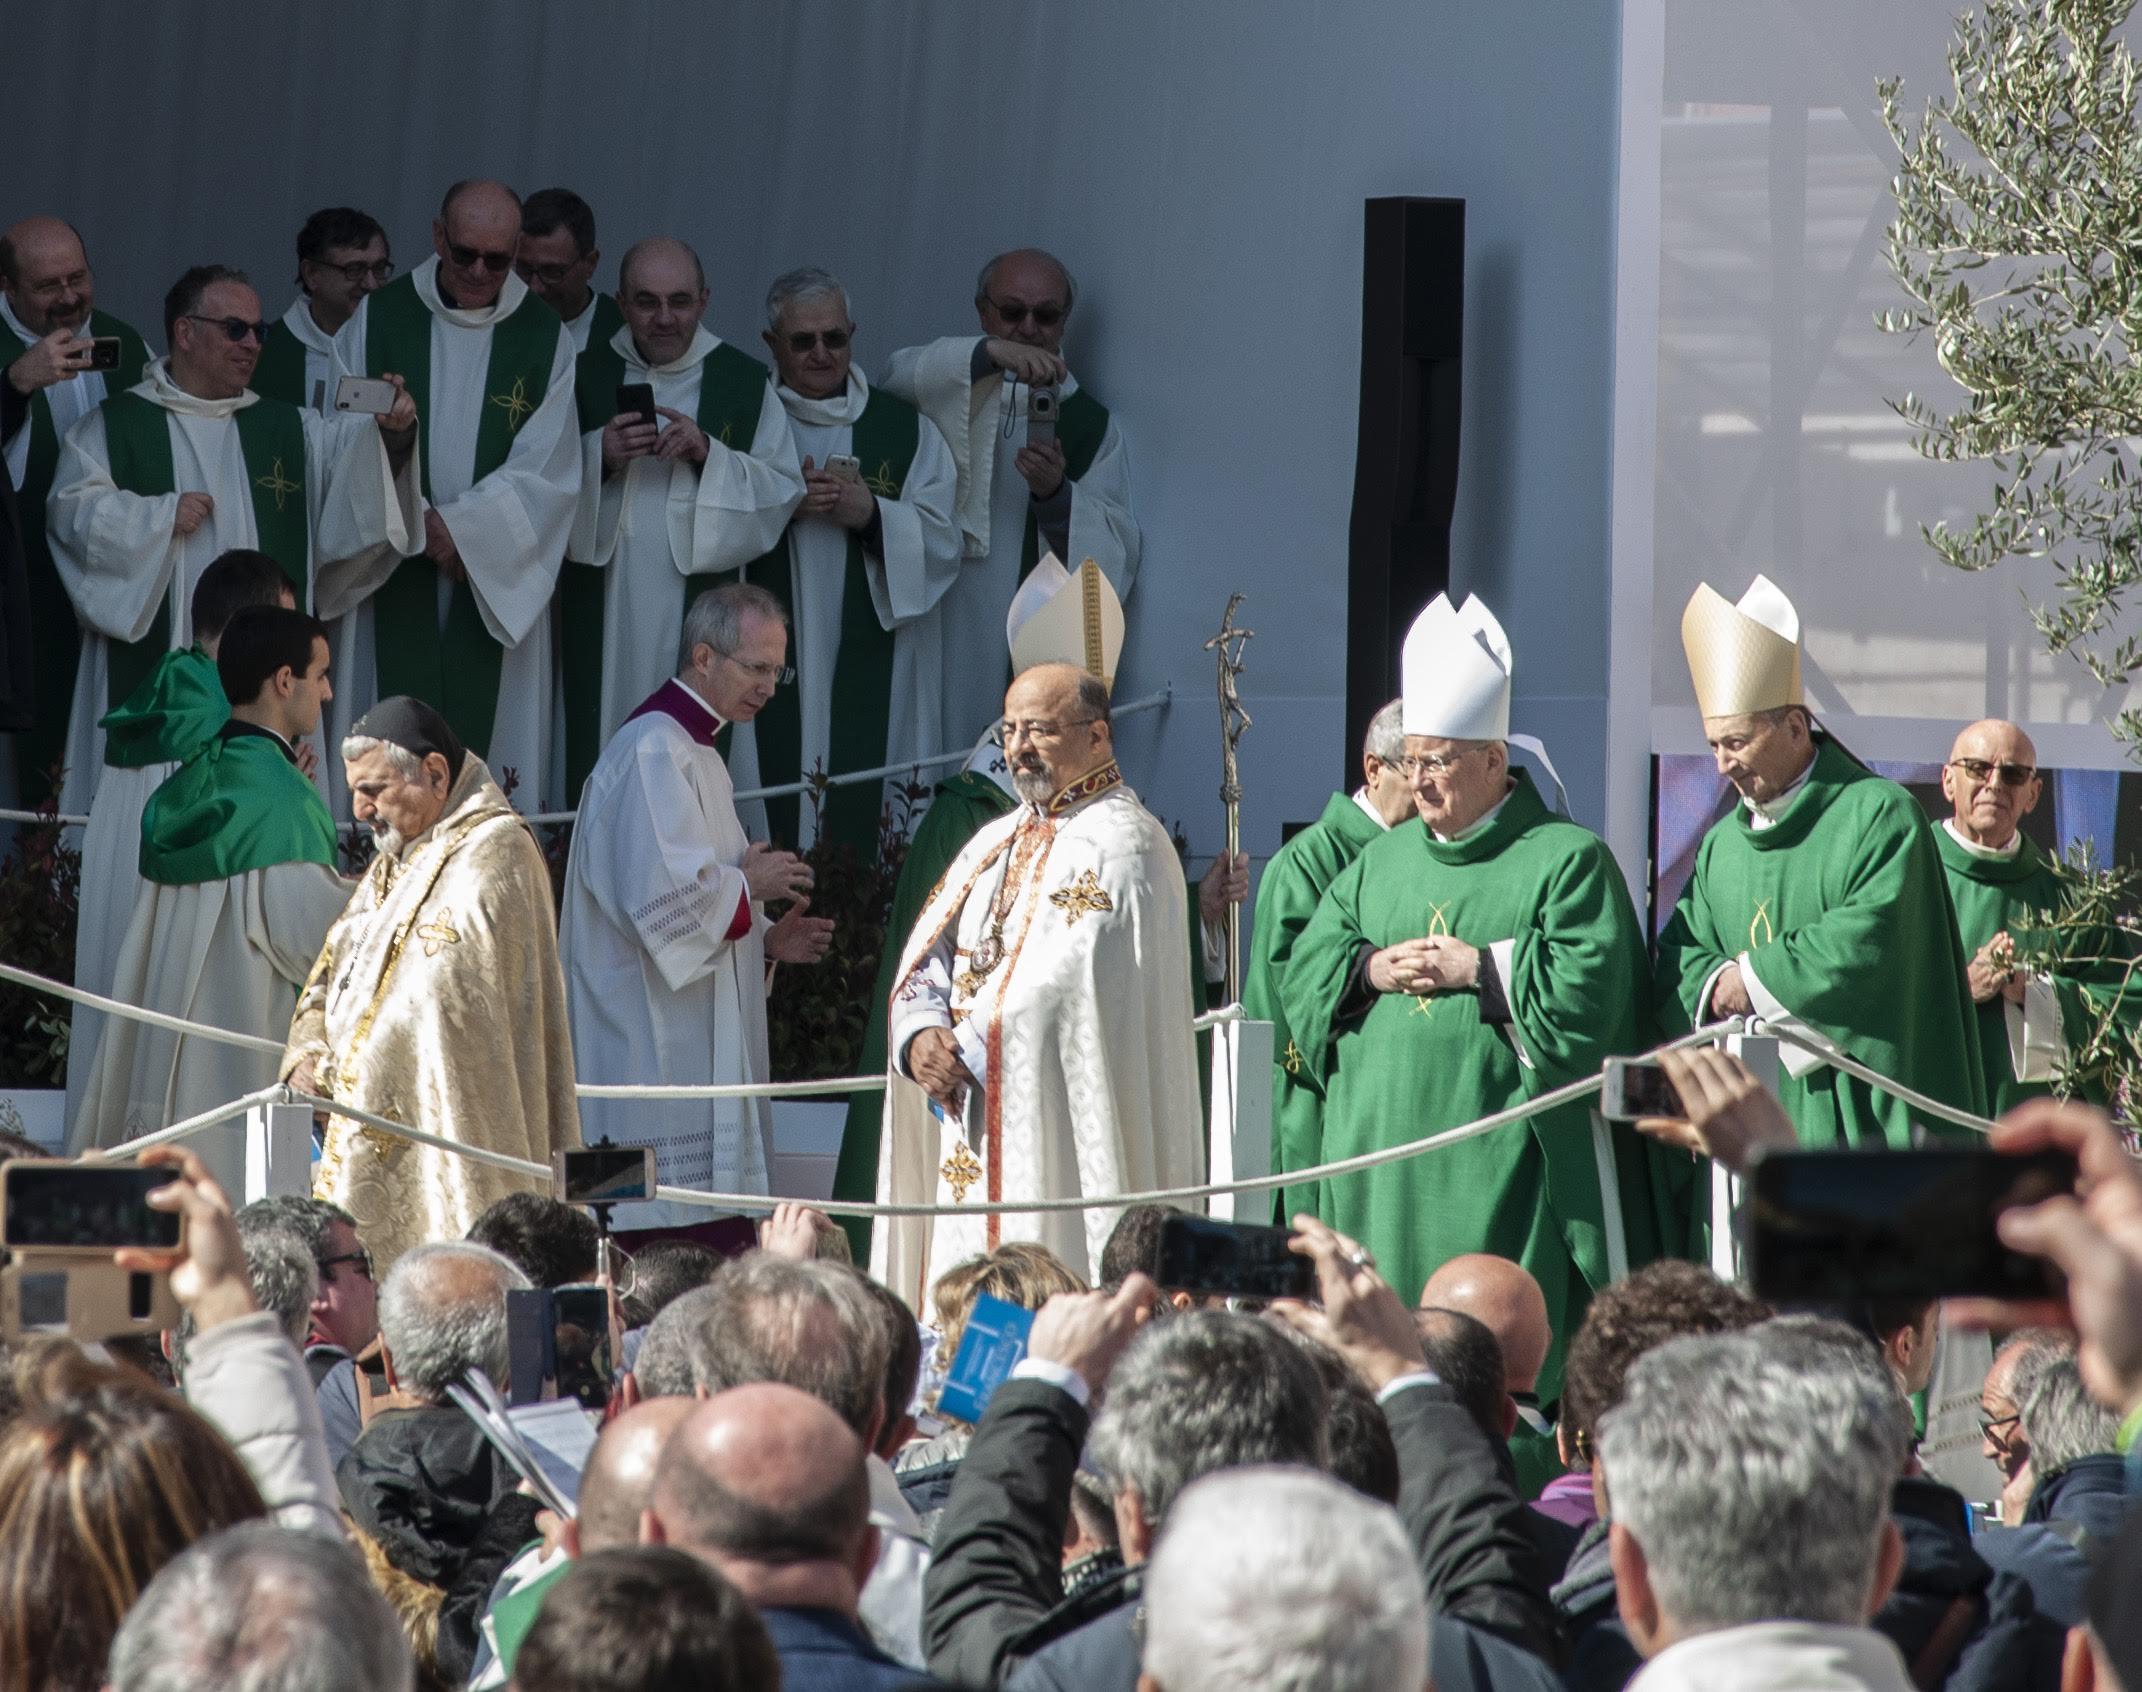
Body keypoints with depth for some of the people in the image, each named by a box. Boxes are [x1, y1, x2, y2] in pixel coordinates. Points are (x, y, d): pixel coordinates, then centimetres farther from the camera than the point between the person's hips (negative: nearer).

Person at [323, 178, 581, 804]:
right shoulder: (378, 320, 4)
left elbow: (543, 472, -3)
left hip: (497, 583, 0)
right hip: (393, 581, 0)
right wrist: (418, 524, -13)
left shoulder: (543, 337, 3)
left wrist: (457, 528, -12)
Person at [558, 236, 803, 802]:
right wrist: (598, 457, -11)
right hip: (604, 622, 1)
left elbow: (783, 494, 1)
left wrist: (709, 454, -13)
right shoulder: (584, 376, 10)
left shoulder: (745, 384, 6)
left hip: (700, 613, -1)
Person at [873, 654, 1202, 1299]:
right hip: (970, 1146, 8)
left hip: (1059, 1143, -8)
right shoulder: (997, 842, 19)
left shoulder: (1119, 846, -9)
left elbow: (1061, 986, -18)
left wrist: (963, 1052, -11)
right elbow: (925, 958, 11)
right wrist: (920, 1037, -9)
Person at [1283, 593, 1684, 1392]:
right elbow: (1305, 972, 14)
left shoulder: (1567, 859, -2)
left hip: (1505, 1160, -6)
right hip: (1387, 1157, 6)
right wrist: (1372, 970, -5)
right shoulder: (1383, 860, 17)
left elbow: (1589, 988, -13)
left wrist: (1478, 967, -12)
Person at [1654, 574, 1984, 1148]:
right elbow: (1681, 959, 11)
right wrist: (1716, 986, -13)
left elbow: (1871, 940, -17)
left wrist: (1756, 978, -9)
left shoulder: (1878, 815, -5)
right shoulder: (1721, 847, 16)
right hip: (1758, 1118, 6)